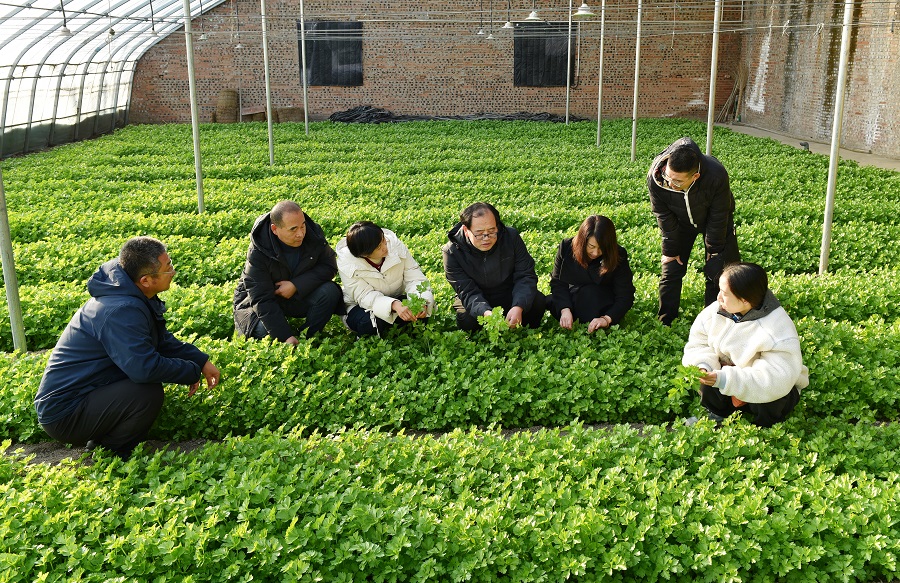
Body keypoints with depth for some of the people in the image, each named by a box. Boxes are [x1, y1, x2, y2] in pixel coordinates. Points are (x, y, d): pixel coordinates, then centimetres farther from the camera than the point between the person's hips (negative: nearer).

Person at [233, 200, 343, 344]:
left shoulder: (313, 233, -17)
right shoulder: (257, 253, -27)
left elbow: (329, 266, -9)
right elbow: (262, 300, -27)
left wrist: (296, 285, -24)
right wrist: (286, 337, -34)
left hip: (300, 294, 3)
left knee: (330, 291, -25)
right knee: (264, 330, -33)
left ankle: (308, 338, -11)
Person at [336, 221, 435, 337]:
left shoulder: (395, 244, -18)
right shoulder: (346, 265, -24)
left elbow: (414, 276, -16)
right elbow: (365, 296, -29)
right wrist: (394, 305, -48)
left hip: (397, 300, 3)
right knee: (368, 323, -37)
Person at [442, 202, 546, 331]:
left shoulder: (511, 237, -14)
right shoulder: (452, 252, -20)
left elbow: (525, 276, -15)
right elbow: (468, 292, -23)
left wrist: (518, 307, -36)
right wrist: (486, 313, -46)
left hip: (510, 295, 2)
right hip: (477, 302, -2)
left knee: (538, 302, -24)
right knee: (466, 320, -33)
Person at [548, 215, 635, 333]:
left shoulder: (618, 256, -19)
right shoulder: (566, 247, -14)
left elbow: (625, 296, -18)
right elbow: (557, 282, -10)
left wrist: (606, 319, -34)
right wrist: (565, 309, -27)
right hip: (571, 300, 3)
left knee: (589, 292, -33)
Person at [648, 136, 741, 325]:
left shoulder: (717, 176, -41)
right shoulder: (655, 177, -36)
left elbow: (718, 218, -24)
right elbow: (664, 216, -18)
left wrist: (713, 250, -13)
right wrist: (670, 250, -11)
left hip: (713, 219, -1)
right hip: (680, 221, 1)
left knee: (717, 271, -3)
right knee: (671, 270, -1)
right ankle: (665, 322, 12)